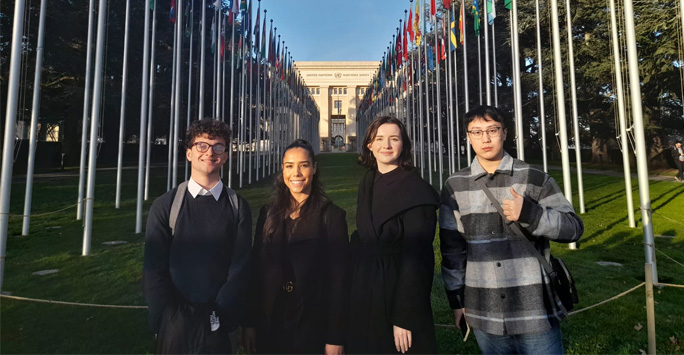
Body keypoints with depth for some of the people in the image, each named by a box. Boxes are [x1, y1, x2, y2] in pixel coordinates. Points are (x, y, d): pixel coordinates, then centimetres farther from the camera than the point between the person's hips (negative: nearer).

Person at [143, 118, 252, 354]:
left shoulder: (238, 208, -3)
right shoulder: (165, 206, -2)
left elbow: (240, 268, -5)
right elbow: (153, 270, -4)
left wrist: (218, 317, -12)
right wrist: (174, 320, -10)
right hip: (174, 327, 0)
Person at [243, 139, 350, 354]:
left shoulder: (332, 215, -9)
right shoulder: (268, 213, 2)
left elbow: (339, 280, -10)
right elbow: (256, 270, 3)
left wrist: (335, 338, -10)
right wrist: (249, 324, 1)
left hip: (312, 325, -3)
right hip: (269, 323, 3)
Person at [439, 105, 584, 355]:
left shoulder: (535, 179, -2)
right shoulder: (454, 187, 1)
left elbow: (574, 228, -3)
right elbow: (452, 247, 5)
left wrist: (530, 214, -21)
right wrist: (456, 299, 8)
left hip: (536, 311, -1)